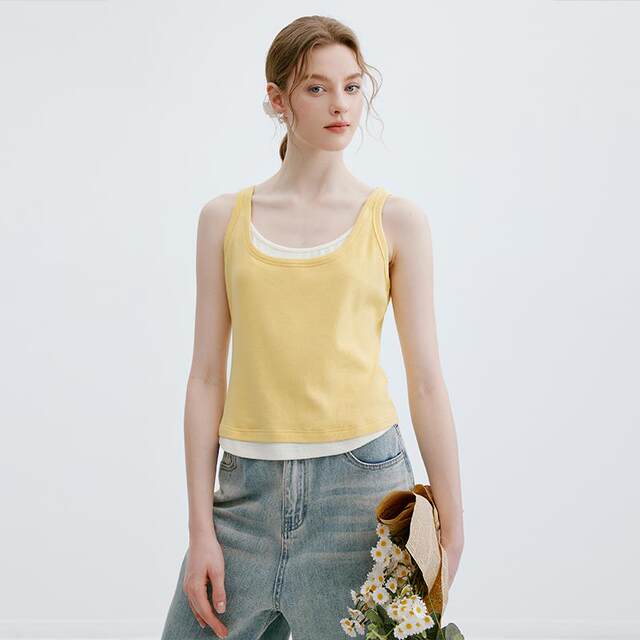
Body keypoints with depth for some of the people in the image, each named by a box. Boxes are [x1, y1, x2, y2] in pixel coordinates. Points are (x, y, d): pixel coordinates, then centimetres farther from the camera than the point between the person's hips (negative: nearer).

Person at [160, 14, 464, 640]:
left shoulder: (395, 219, 2)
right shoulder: (224, 218, 6)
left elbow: (426, 381, 2)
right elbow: (207, 377, 5)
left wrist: (450, 529, 0)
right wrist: (200, 530, 1)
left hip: (359, 478, -1)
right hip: (249, 487, 2)